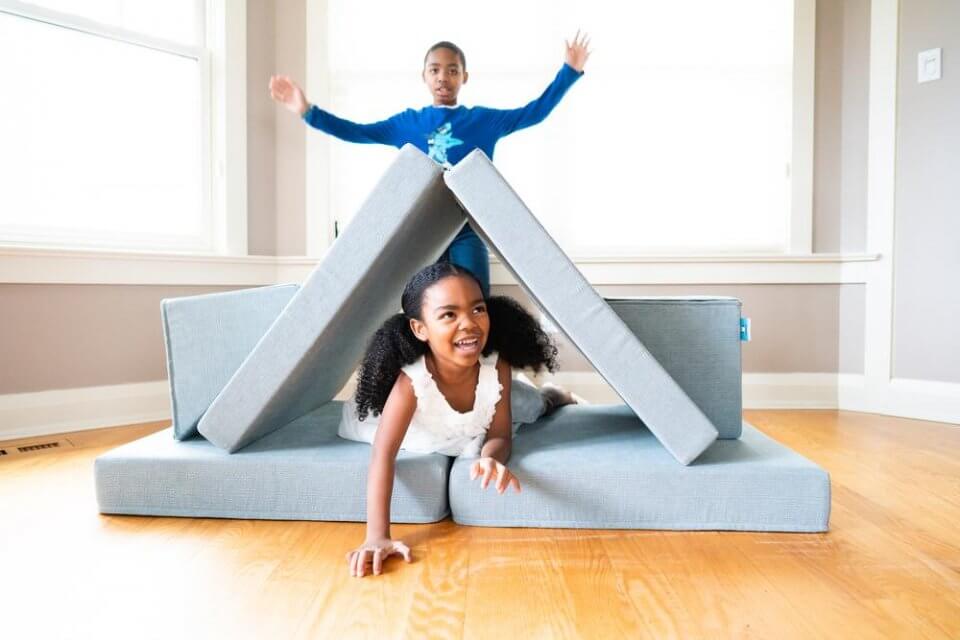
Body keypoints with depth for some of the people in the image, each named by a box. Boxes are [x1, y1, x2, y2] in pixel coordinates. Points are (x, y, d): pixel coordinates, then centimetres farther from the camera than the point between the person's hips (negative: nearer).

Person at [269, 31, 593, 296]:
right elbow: (358, 132, 8)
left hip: (468, 232, -1)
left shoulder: (483, 119, 5)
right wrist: (308, 111, 1)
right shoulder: (408, 122, 8)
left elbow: (533, 113, 4)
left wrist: (569, 70, -3)